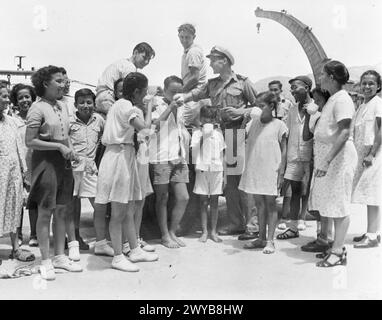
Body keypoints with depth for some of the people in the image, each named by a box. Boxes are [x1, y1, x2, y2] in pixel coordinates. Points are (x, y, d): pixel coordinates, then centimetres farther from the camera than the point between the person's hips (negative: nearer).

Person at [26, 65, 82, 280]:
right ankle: (46, 261, 12)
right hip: (46, 160, -7)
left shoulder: (63, 106, 10)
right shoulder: (38, 108, -11)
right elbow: (30, 142, -15)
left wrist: (71, 149, 1)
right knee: (45, 212, 1)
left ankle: (60, 256, 23)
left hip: (63, 161, 7)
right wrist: (59, 147, -18)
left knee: (61, 211, 11)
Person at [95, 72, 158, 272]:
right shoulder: (127, 107, -14)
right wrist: (149, 106, -8)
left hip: (125, 156, 10)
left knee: (129, 211, 14)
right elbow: (145, 127, -26)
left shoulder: (119, 104, 16)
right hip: (119, 156, -10)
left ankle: (135, 250, 24)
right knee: (118, 213, -3)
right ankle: (118, 257, 5)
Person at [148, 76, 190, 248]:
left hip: (178, 158, 6)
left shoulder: (179, 109, 19)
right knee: (162, 198, 2)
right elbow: (153, 124, -18)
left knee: (183, 197, 2)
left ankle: (172, 232, 18)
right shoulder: (156, 104, -1)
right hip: (161, 158, -6)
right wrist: (170, 107, -15)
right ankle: (165, 235, 14)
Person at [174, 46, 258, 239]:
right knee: (227, 180, 7)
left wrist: (240, 111, -11)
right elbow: (197, 93, 0)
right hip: (220, 131, 6)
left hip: (237, 131, -5)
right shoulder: (212, 84, 16)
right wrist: (184, 96, -20)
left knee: (241, 178, -8)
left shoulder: (243, 82, 2)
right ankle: (236, 223, 17)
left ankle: (252, 222, 1)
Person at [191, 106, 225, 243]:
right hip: (202, 170, -1)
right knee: (203, 201, 3)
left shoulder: (218, 132, 8)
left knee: (214, 201, 5)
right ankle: (204, 231, 11)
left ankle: (213, 231, 14)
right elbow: (194, 151, -6)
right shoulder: (197, 132, 2)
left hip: (216, 170, 2)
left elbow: (222, 154, 11)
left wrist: (224, 174, 8)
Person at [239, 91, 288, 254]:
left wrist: (281, 173, -8)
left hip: (270, 171, -5)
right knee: (259, 204, 12)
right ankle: (261, 238, 23)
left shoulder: (279, 125, -3)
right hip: (254, 170, 5)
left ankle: (270, 241, 9)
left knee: (270, 205, 3)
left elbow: (284, 151, -3)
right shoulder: (255, 120, 9)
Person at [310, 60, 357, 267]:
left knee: (339, 205, -4)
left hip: (338, 155, -10)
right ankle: (338, 247, 24)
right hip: (327, 155, 10)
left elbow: (344, 133, -24)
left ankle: (338, 252, 3)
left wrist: (327, 161, -28)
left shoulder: (342, 99, -14)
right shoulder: (332, 99, 15)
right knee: (333, 204, 14)